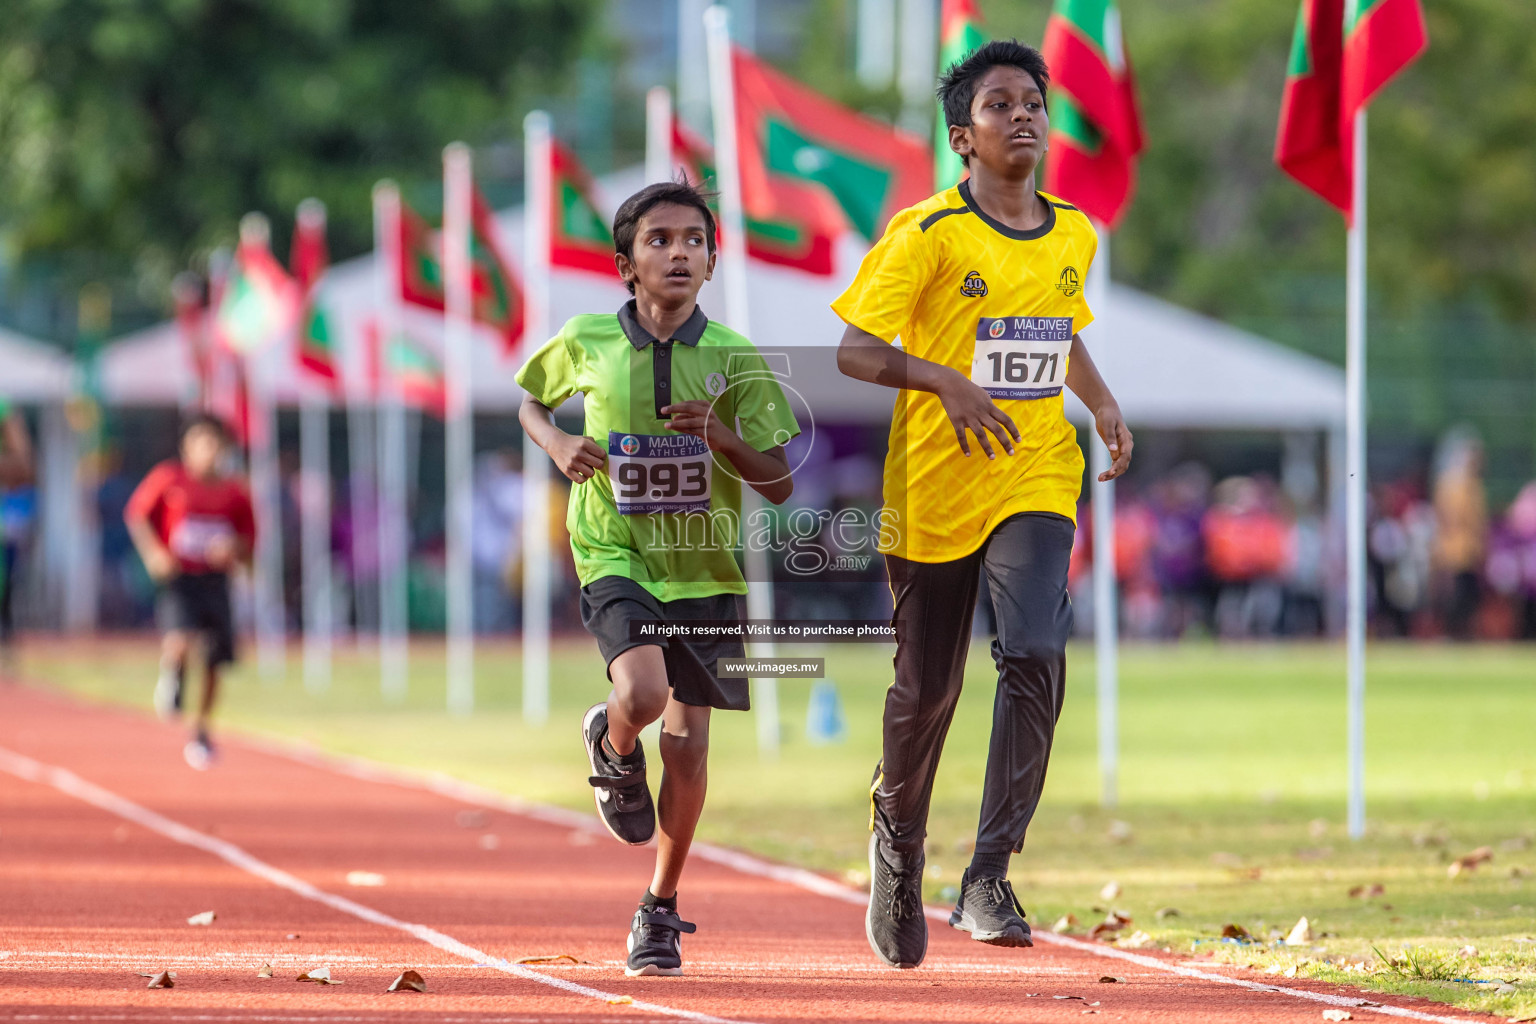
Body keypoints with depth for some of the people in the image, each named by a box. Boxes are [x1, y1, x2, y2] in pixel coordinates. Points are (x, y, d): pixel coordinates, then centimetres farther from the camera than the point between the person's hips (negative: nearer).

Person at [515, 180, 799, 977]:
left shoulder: (735, 359, -6)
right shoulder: (587, 343, -6)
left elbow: (779, 486, -4)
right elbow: (530, 402, 16)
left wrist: (718, 437, -21)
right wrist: (559, 445, -6)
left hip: (705, 567, 2)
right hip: (614, 554, -2)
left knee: (687, 744, 2)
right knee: (642, 693, -28)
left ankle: (660, 911, 22)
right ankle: (612, 749, 11)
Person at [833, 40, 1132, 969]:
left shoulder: (1074, 237, 8)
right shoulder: (928, 235, -8)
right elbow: (854, 349, -11)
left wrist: (1103, 403, 9)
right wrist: (945, 381, -27)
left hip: (1036, 480, 3)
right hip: (933, 489, -3)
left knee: (1035, 654, -20)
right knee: (927, 690, 7)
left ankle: (989, 880, -18)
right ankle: (899, 836, 38)